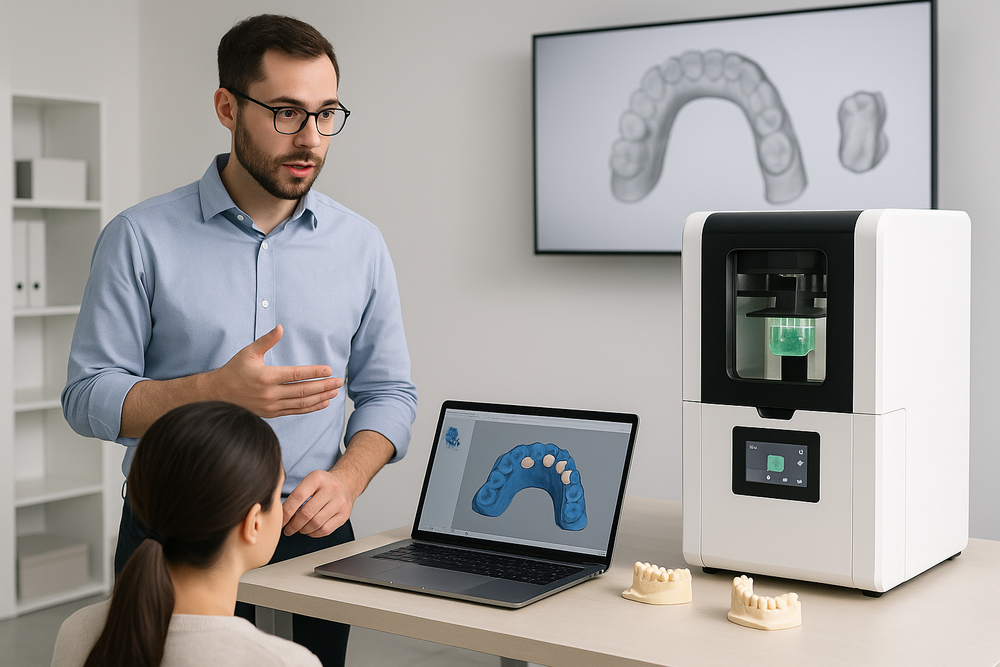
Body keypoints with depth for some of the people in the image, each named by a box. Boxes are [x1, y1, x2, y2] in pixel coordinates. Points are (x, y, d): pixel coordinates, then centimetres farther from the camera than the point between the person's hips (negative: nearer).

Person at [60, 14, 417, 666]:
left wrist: (347, 478, -11)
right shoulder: (140, 238, -5)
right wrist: (217, 391, -23)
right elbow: (88, 396, -7)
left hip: (311, 535, 2)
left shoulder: (360, 244, 4)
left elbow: (388, 390, 9)